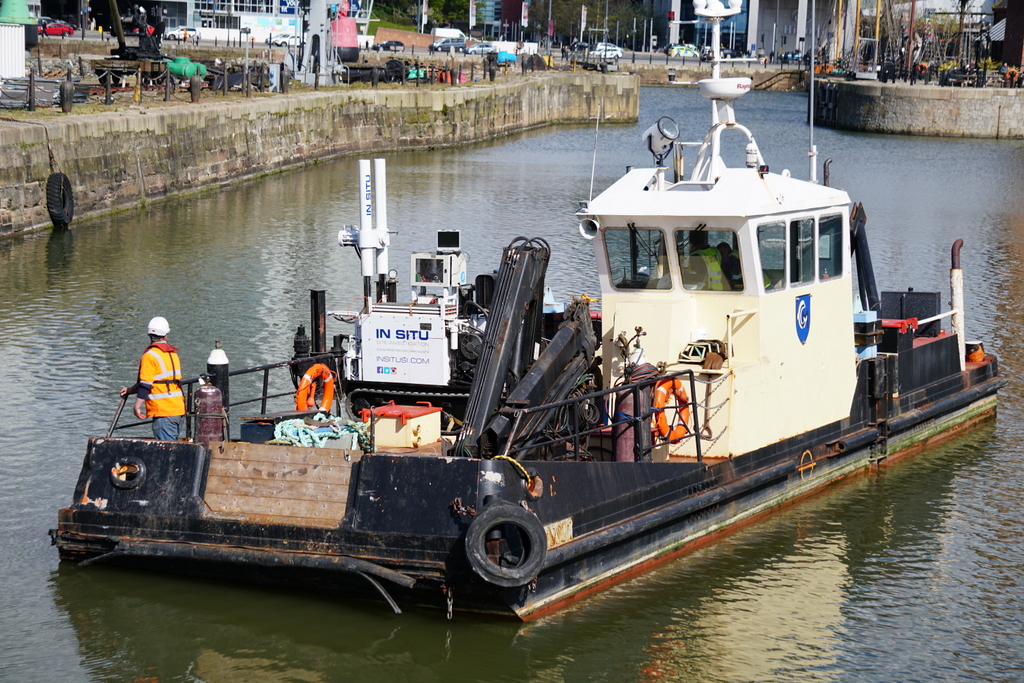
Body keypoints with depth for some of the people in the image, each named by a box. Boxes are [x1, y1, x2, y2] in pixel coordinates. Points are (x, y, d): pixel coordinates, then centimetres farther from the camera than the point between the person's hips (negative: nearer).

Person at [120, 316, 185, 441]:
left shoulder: (150, 356, -10)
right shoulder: (173, 353, 15)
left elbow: (146, 384, -15)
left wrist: (137, 406, -8)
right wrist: (131, 390, 27)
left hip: (163, 411, -8)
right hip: (178, 410, 8)